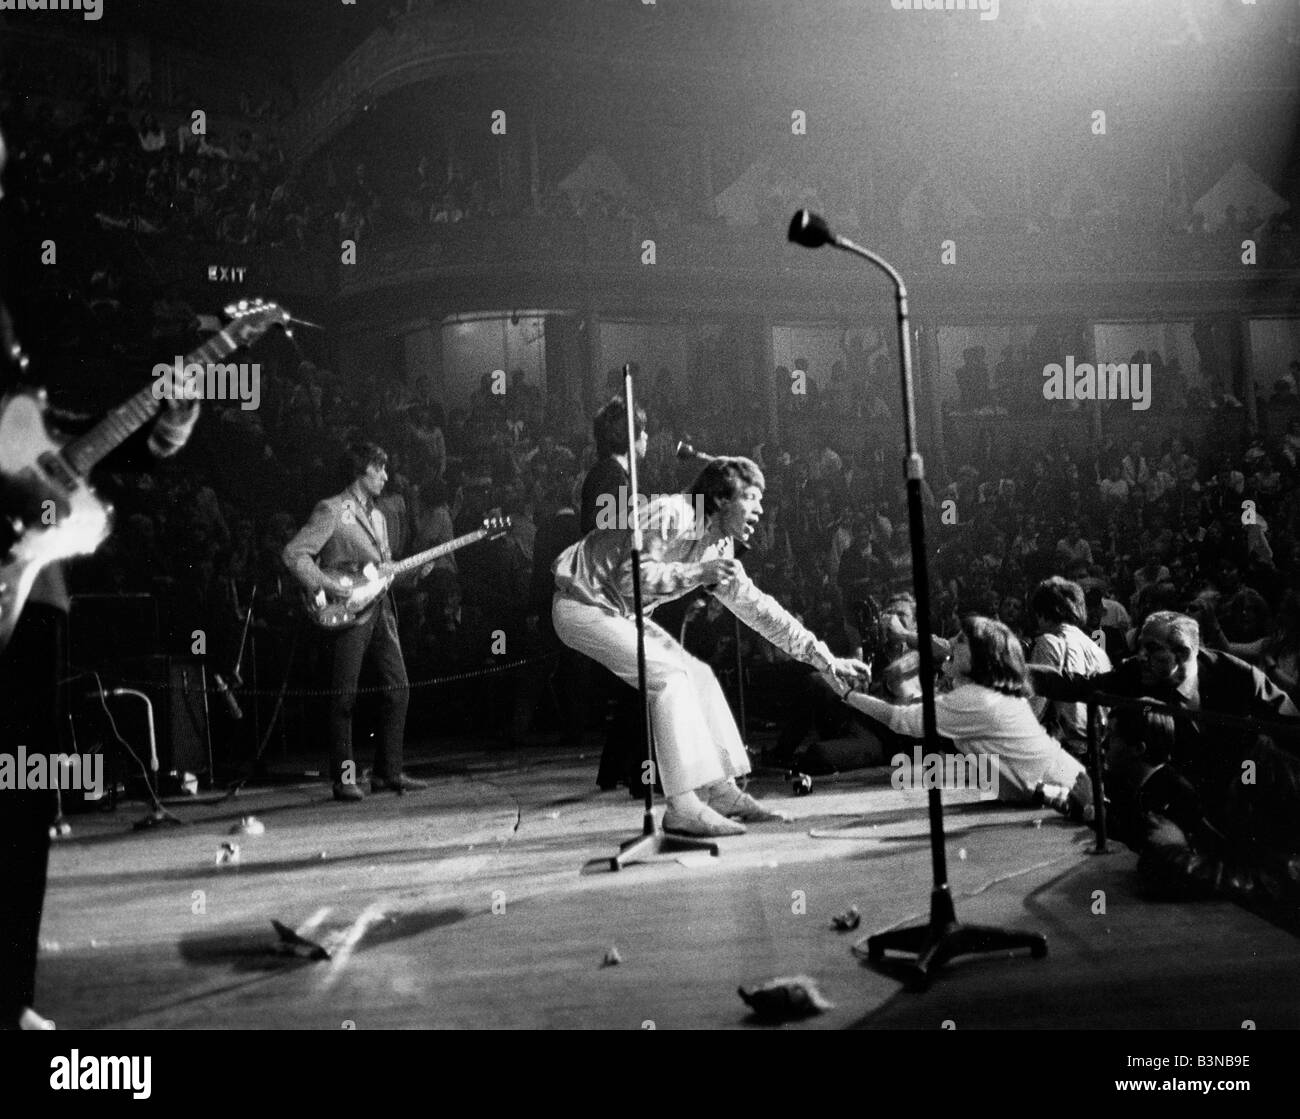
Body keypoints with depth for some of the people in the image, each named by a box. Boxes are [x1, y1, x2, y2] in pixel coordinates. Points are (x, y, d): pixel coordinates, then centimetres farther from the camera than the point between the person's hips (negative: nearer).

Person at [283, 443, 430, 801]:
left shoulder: (377, 516, 20)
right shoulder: (332, 511, -6)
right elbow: (294, 553, -13)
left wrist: (414, 571, 7)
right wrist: (327, 586, -20)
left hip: (380, 608, 8)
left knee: (398, 688, 5)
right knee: (344, 696, -4)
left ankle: (388, 772, 13)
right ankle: (344, 778, 3)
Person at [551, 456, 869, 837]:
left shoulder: (718, 547, 6)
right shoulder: (672, 515, -22)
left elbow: (756, 607, 9)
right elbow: (630, 579, -29)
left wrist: (824, 657, 7)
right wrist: (698, 573, -34)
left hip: (619, 613, 10)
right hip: (583, 603, -10)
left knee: (697, 676, 3)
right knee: (668, 675, -21)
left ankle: (720, 790, 9)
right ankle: (683, 808, -22)